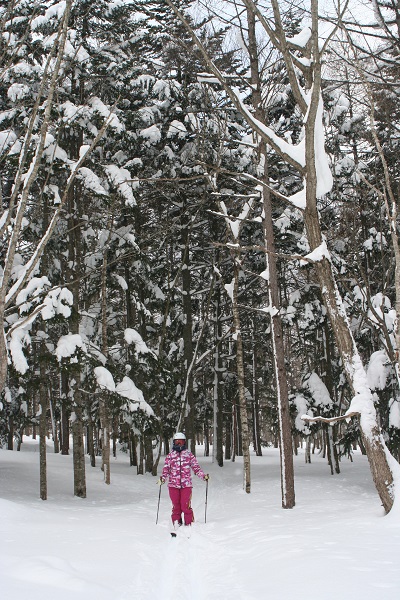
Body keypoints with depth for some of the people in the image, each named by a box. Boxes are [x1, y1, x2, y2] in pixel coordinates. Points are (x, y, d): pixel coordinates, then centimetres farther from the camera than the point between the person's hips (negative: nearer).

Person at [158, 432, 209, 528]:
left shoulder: (189, 455, 7)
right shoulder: (170, 456, 9)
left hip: (186, 484, -1)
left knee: (186, 506, -9)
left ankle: (189, 525, 0)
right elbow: (166, 469, 7)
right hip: (173, 485, 1)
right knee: (176, 506, 7)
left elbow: (196, 468, 7)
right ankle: (176, 525, 16)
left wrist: (203, 476, -8)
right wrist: (163, 478, -11)